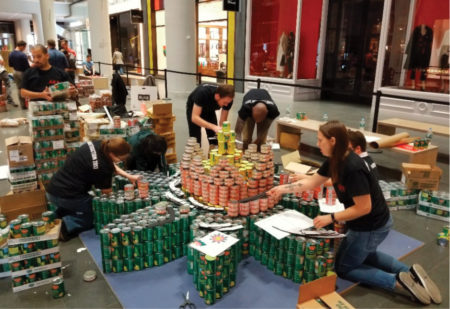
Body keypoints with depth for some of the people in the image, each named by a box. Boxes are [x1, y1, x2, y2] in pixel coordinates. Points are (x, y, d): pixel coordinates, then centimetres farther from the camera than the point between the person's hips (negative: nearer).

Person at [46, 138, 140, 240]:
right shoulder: (102, 167, -25)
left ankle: (58, 216, 14)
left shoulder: (98, 144, -4)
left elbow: (111, 164, 13)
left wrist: (129, 176, 9)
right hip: (67, 196, -8)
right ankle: (66, 225, -7)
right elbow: (106, 191, -10)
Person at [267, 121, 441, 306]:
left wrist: (330, 218, -22)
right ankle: (409, 272, 20)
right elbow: (312, 182, 7)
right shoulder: (334, 160, -4)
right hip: (375, 222, 9)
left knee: (342, 267, 11)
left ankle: (396, 281, 4)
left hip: (371, 227, -9)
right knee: (362, 253, 34)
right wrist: (283, 188, 6)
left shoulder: (352, 168, -33)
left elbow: (364, 207, -28)